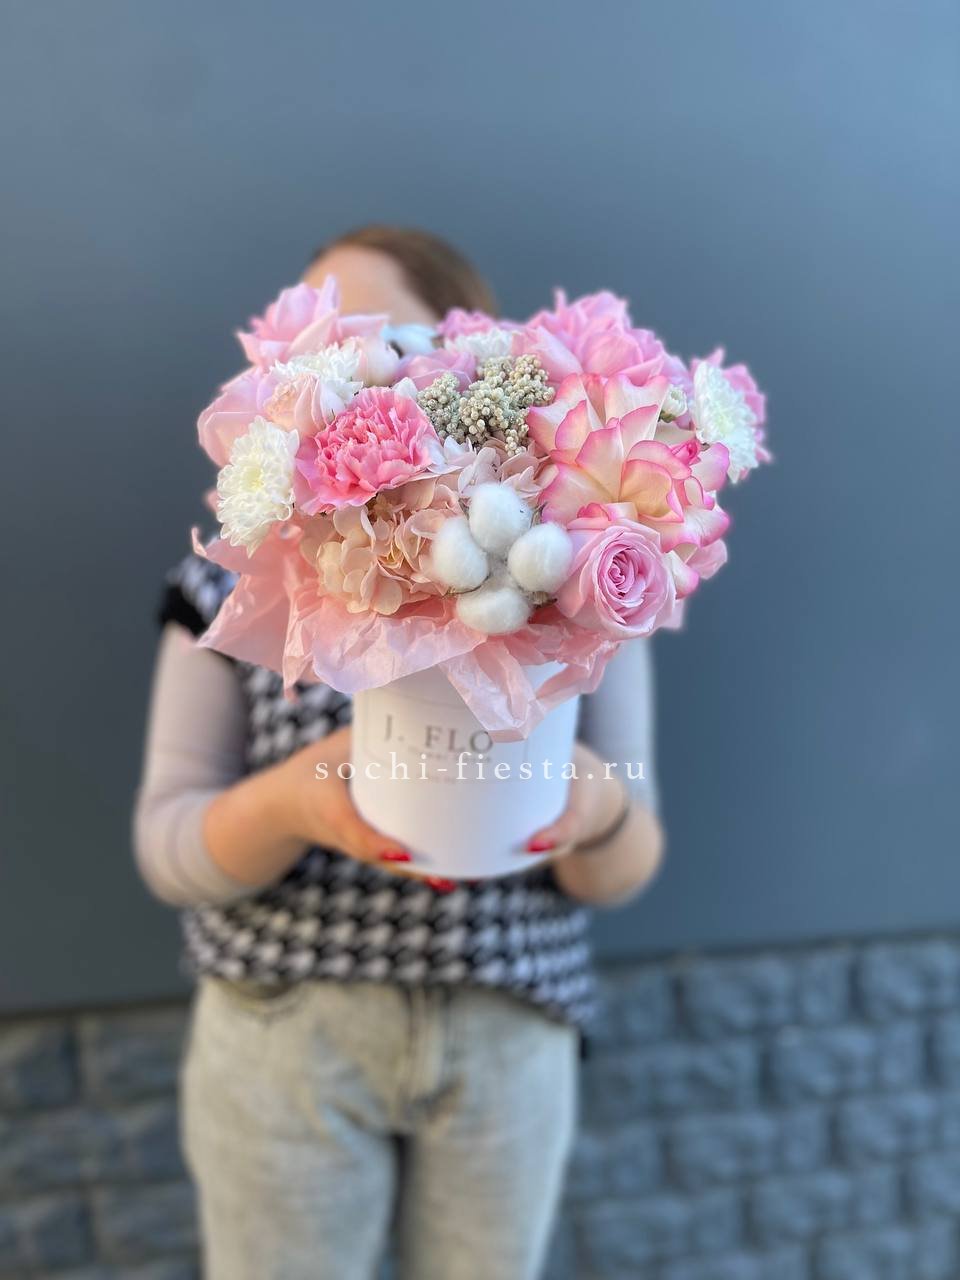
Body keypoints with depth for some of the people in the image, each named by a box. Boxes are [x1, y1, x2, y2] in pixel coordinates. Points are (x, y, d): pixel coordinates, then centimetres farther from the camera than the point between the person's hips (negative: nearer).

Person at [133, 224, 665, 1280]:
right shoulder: (235, 580, -7)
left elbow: (625, 872, -3)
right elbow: (166, 848, -7)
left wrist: (596, 805, -26)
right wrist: (295, 797, -27)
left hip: (508, 1042, 2)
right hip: (282, 1035, -1)